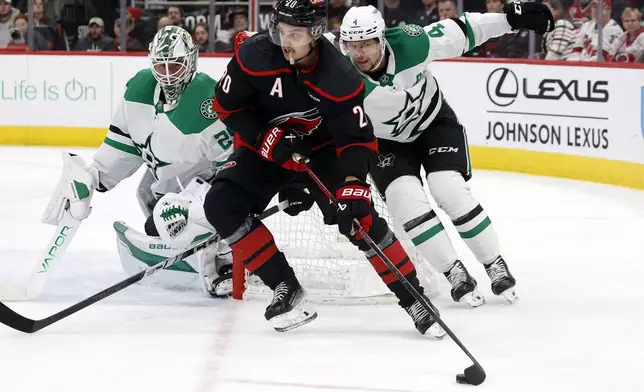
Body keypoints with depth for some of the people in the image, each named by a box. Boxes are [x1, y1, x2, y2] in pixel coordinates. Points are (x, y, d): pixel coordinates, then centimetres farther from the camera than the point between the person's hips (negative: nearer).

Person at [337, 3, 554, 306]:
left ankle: (495, 266, -1)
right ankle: (455, 274, -5)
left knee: (449, 190, -17)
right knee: (407, 201, -19)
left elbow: (459, 33, -19)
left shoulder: (409, 44, -29)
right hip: (386, 141, 1)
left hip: (435, 122, -1)